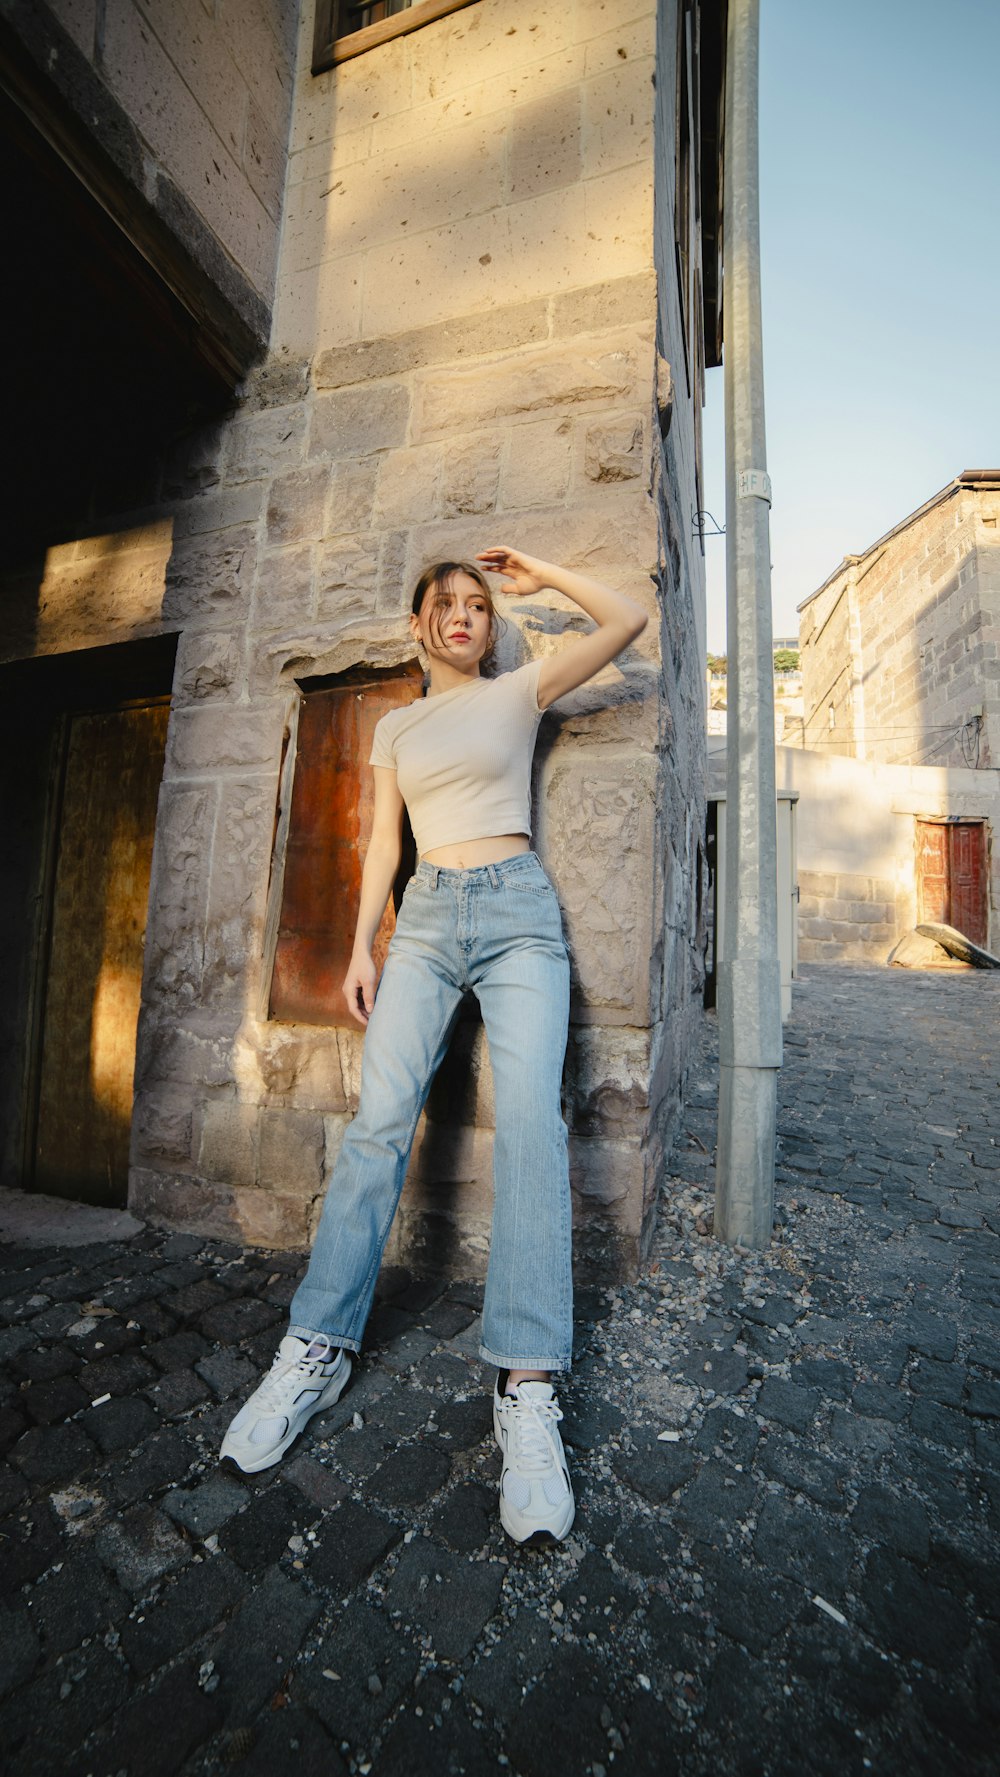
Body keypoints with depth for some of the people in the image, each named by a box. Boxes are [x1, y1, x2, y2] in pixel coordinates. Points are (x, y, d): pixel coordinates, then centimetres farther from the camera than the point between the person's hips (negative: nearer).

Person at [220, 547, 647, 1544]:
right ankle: (318, 1349, 5)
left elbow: (627, 621, 10)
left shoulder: (519, 694, 14)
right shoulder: (395, 727, 19)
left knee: (531, 1123, -15)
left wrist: (540, 576, 16)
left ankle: (526, 1385, -8)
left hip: (517, 911, -2)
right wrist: (363, 948, 5)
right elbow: (383, 843, 13)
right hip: (426, 917, 2)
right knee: (380, 1118, -7)